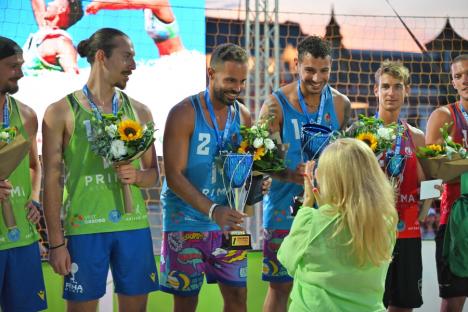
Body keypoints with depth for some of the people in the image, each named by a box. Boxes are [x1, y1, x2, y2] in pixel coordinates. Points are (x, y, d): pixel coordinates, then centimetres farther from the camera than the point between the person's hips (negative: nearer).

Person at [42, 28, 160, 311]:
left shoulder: (139, 111, 11)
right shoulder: (61, 112, 0)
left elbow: (153, 173, 17)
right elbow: (52, 180, -2)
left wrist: (138, 176, -8)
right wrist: (56, 242, -7)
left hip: (134, 225, 4)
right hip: (84, 228, -3)